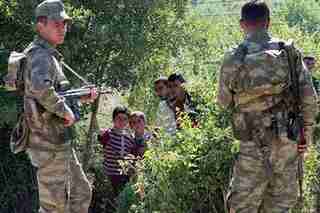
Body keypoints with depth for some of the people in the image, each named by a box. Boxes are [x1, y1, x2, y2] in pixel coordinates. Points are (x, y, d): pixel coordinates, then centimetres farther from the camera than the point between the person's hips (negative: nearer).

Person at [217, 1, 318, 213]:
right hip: (287, 141, 3)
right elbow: (309, 98, -1)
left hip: (254, 143, -2)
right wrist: (307, 133, 8)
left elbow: (224, 101, 4)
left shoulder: (234, 58, -8)